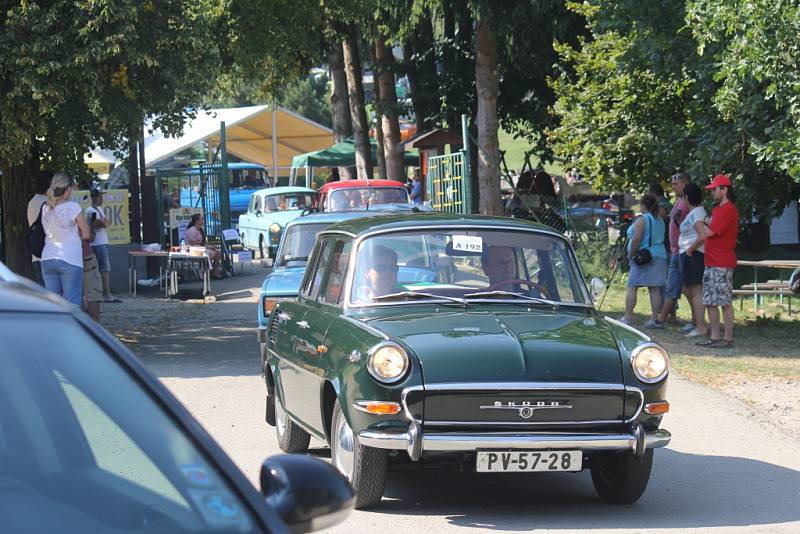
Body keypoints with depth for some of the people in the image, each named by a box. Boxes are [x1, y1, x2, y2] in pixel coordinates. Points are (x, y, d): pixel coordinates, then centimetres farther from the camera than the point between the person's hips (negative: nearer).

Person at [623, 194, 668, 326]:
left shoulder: (642, 220, -10)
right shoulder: (660, 221, 14)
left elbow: (637, 239, -19)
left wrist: (631, 254, -9)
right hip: (659, 256, 7)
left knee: (632, 288, -3)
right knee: (655, 289, 5)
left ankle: (628, 318, -7)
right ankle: (654, 319, 2)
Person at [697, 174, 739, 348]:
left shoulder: (728, 210, -14)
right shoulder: (717, 209, 19)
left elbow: (710, 232, -17)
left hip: (722, 264, -10)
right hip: (711, 262, 10)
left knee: (725, 301, -7)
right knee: (710, 301, 11)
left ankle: (728, 338, -4)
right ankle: (714, 336, 16)